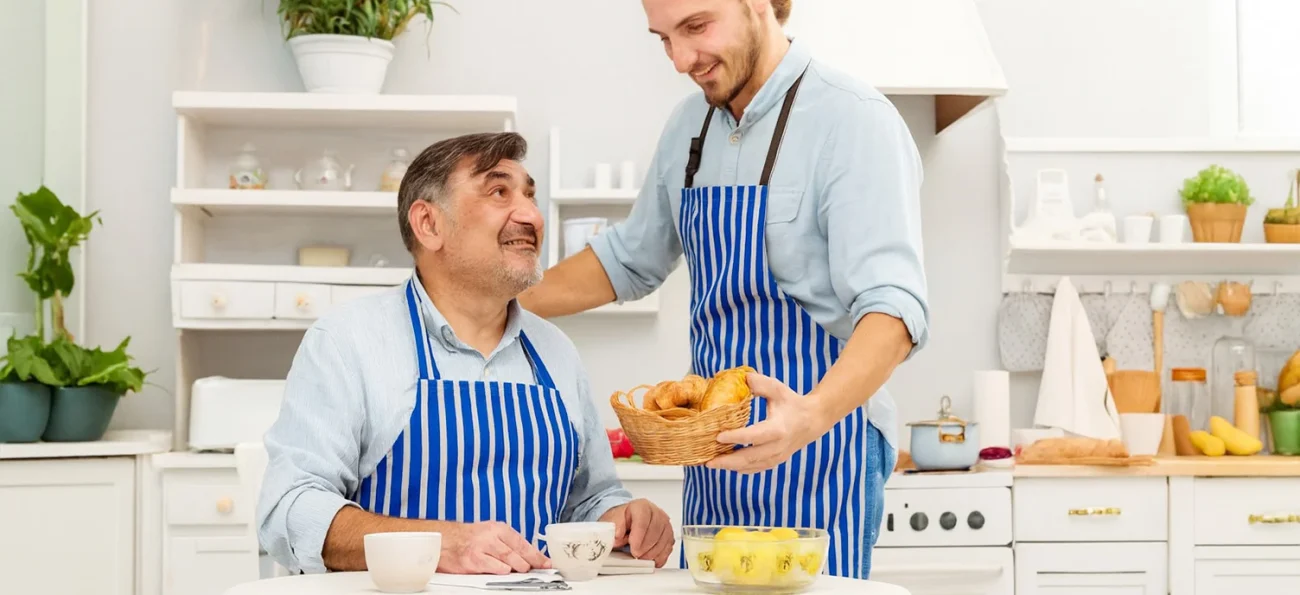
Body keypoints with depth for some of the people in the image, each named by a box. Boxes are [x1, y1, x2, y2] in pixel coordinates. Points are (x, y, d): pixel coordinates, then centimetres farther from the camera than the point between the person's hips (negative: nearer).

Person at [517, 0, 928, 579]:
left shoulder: (855, 120, -15)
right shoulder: (689, 124, 8)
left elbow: (892, 304, -25)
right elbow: (631, 260, 22)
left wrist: (815, 412, -41)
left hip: (817, 452, -7)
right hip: (715, 453, 7)